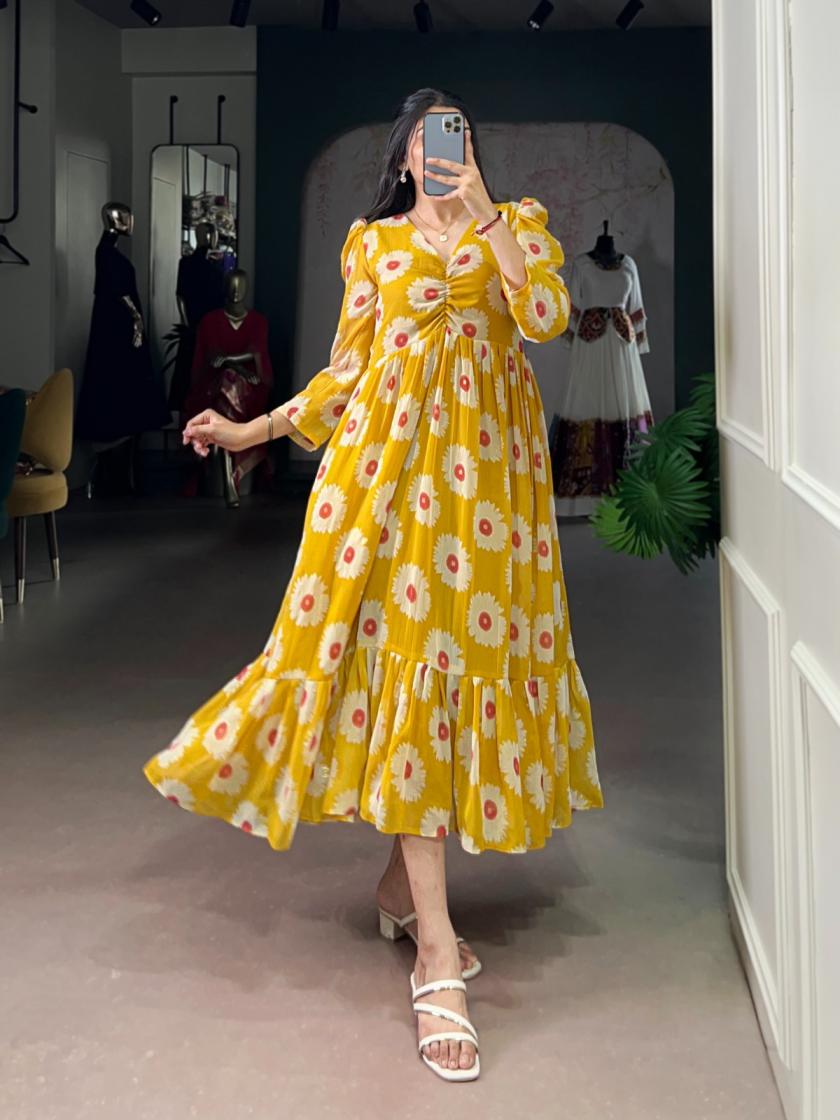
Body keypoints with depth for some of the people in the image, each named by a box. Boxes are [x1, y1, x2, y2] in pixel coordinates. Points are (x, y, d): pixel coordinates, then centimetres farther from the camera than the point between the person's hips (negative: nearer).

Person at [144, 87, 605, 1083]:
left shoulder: (518, 222, 13)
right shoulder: (371, 242, 14)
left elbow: (546, 316, -7)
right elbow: (346, 368, 14)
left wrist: (483, 209, -10)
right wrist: (255, 429, 8)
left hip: (486, 467, 2)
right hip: (390, 460, -1)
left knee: (464, 651, 1)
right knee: (400, 655, -12)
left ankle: (403, 880, 23)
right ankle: (437, 954, -12)